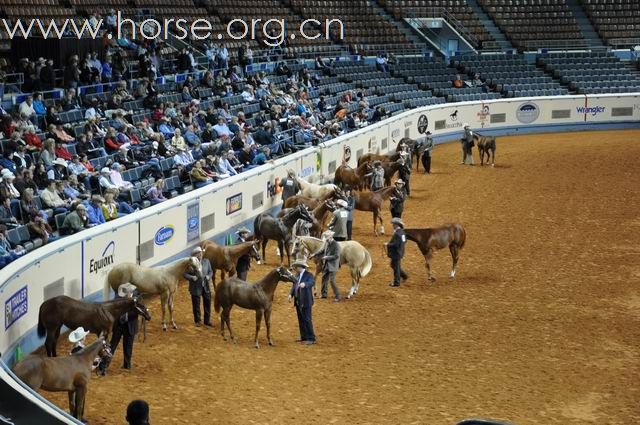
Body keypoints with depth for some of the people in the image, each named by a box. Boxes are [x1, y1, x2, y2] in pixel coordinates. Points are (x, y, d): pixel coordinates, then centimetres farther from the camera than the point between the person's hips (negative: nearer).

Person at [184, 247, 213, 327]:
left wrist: (209, 276, -13)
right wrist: (192, 277, -26)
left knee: (207, 303, 10)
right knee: (196, 305, 9)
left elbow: (210, 271, 8)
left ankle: (207, 321, 24)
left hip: (206, 287, 3)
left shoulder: (206, 261, 0)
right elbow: (185, 274, -9)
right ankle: (197, 321, 25)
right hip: (196, 288, -3)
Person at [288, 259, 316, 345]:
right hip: (298, 301, 8)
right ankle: (304, 337, 24)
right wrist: (291, 294, -7)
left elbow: (311, 282, -31)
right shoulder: (298, 275, 11)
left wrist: (304, 284, -52)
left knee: (307, 320, -5)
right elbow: (294, 285, 9)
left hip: (305, 302, -8)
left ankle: (311, 339, 0)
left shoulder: (309, 275, -13)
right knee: (301, 320, 14)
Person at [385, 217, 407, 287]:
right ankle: (404, 275, 30)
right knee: (394, 265, 25)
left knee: (396, 267, 2)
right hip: (400, 252, 10)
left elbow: (395, 245, -30)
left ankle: (396, 282, 12)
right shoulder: (402, 232, 5)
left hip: (396, 253, -10)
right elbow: (404, 241, 15)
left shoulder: (397, 234, -26)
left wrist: (388, 244, -16)